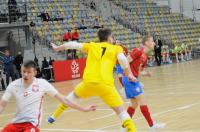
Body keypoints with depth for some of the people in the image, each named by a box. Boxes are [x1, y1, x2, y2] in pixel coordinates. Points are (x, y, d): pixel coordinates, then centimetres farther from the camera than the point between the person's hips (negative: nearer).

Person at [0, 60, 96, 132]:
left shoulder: (42, 84, -5)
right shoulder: (13, 85, 1)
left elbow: (63, 99, -1)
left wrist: (83, 109, -2)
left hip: (32, 123, -4)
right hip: (17, 122, 4)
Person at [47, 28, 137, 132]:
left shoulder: (92, 46, 19)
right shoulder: (116, 48, 12)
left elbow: (74, 45, 15)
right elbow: (122, 59, -7)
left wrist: (57, 48, 27)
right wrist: (129, 74, 1)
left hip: (89, 82, 3)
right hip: (105, 84, -3)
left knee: (74, 95, 34)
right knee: (121, 111, 4)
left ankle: (54, 116, 41)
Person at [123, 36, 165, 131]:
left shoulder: (145, 57, 16)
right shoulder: (139, 51, -12)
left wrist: (145, 73, 2)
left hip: (133, 79, 10)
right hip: (129, 79, -10)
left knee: (134, 104, 12)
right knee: (142, 101, -8)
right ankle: (152, 125, -4)